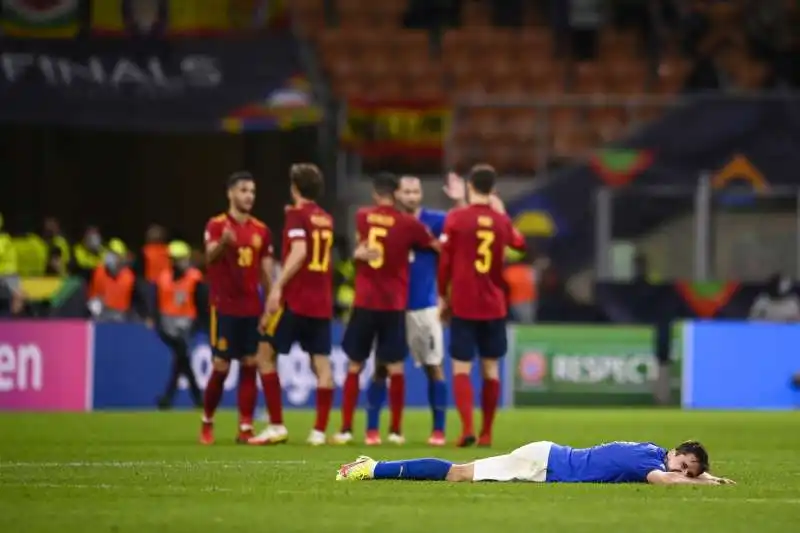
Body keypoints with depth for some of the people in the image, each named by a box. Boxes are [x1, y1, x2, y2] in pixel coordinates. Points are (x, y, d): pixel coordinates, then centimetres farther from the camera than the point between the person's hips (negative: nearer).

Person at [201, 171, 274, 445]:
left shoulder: (261, 230, 10)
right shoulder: (217, 225, -5)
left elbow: (266, 271, 13)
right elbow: (210, 256, -22)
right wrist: (223, 243, -44)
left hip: (252, 308, 4)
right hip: (224, 307, -4)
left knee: (249, 365, 0)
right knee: (221, 367, -3)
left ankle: (245, 428, 2)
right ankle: (207, 422, 16)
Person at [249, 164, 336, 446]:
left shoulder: (297, 215, -6)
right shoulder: (326, 220, 13)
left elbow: (299, 251, -21)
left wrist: (278, 286, -26)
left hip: (296, 300, -6)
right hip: (322, 303, 6)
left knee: (266, 355, 3)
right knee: (321, 363, 3)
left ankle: (276, 426, -2)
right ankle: (319, 431, -3)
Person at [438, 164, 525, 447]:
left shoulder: (456, 218, -6)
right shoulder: (502, 221, 4)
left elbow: (445, 261, -4)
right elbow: (518, 243, 26)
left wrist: (444, 297, 8)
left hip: (464, 306, -3)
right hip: (494, 307, 3)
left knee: (461, 368, -2)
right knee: (491, 368, 11)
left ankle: (467, 428, -19)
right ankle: (487, 432, 13)